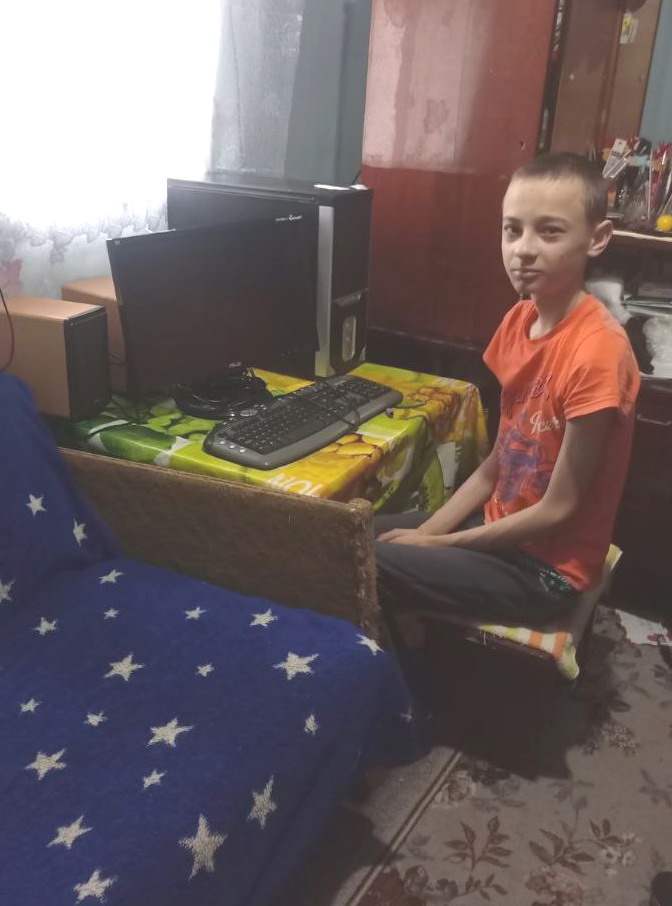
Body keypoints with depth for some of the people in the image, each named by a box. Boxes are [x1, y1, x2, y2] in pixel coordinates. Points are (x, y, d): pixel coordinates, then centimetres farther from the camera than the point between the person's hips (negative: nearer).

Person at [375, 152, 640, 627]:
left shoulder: (597, 353, -25)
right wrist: (424, 533, -5)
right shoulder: (519, 321, -1)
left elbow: (558, 509, -20)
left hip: (547, 565, -7)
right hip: (499, 527, 8)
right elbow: (496, 466, 4)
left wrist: (437, 543, -13)